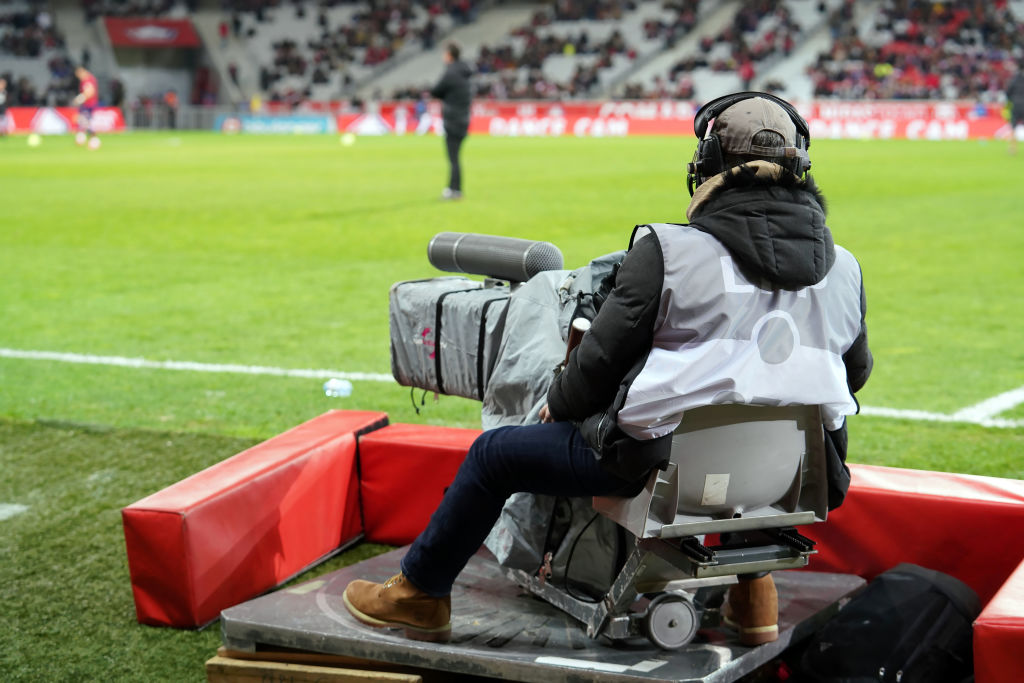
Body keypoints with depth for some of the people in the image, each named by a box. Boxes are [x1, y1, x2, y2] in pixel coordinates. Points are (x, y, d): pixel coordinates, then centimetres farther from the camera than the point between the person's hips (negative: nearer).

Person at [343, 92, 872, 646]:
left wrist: (557, 406, 14)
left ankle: (419, 595, 28)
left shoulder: (668, 250, -11)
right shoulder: (844, 268, 4)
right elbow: (855, 372, 17)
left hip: (666, 460, -5)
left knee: (495, 453, 14)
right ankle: (751, 587, 40)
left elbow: (602, 356, -6)